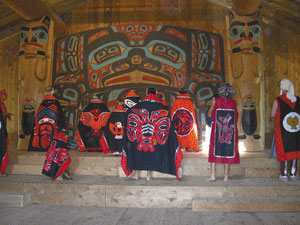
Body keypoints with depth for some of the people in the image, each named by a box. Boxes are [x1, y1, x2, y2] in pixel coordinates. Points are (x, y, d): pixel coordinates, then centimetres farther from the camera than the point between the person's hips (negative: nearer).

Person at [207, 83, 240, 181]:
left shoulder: (215, 100, -4)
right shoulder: (233, 102, 1)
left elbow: (209, 114, 4)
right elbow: (236, 117, 7)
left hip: (217, 131, -1)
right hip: (230, 131, 1)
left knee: (214, 150, 5)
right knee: (228, 150, 9)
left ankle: (213, 175, 0)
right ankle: (226, 176, 11)